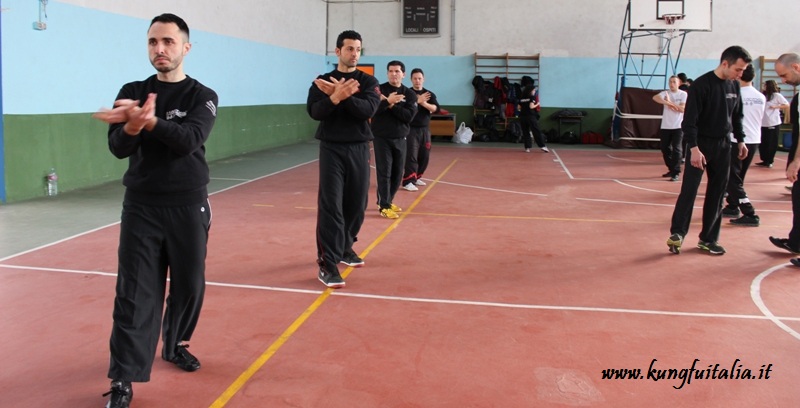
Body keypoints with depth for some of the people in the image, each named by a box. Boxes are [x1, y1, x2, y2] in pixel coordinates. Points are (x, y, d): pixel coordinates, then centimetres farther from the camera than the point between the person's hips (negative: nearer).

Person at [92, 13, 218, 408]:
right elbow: (118, 148, -7)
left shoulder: (202, 96, -1)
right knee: (134, 294, -3)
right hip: (140, 207, 0)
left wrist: (149, 121, -36)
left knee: (189, 285, 11)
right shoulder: (132, 92, 4)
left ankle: (175, 345, 36)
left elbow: (190, 139, -20)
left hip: (188, 208, 0)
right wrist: (132, 126, -29)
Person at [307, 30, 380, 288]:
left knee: (356, 204, 11)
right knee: (330, 206, -9)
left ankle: (345, 247, 33)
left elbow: (368, 109, -14)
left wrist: (339, 95, -25)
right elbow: (314, 112, -12)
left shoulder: (368, 82, 4)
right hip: (332, 149, -2)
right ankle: (327, 264, -9)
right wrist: (337, 96, -28)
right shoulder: (322, 81, 3)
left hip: (359, 150, 2)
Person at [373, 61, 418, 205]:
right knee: (384, 172, -4)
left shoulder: (410, 94, 4)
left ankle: (387, 201, 26)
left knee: (398, 173, 9)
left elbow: (409, 116, -9)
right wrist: (388, 102, -27)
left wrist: (391, 105, -18)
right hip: (381, 138, -4)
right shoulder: (379, 89, -2)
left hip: (400, 139, 4)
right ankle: (384, 206, 1)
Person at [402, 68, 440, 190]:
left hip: (425, 129, 5)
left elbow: (436, 109, -7)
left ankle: (416, 177, 26)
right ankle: (407, 181, -12)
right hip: (411, 129, -5)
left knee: (424, 156, 10)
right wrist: (417, 101, -26)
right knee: (411, 155, -13)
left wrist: (424, 103, -23)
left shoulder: (430, 94, 8)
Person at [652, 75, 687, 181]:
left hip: (678, 126, -4)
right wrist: (667, 103, -28)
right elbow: (655, 97, -17)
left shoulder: (683, 94, -1)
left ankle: (676, 173, -7)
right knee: (665, 149, 10)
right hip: (665, 126, 4)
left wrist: (670, 103, -11)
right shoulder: (665, 93, 4)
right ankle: (671, 169, 27)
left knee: (676, 149, -8)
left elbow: (682, 109, -12)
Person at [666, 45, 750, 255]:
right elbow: (689, 120, -18)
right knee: (689, 190, -7)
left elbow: (737, 116, 18)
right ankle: (677, 233, 1)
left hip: (723, 146, 6)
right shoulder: (701, 85, -15)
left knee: (717, 193, 7)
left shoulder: (734, 86, 5)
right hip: (700, 145, -6)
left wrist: (740, 140, 15)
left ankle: (708, 239, 14)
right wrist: (694, 147, -23)